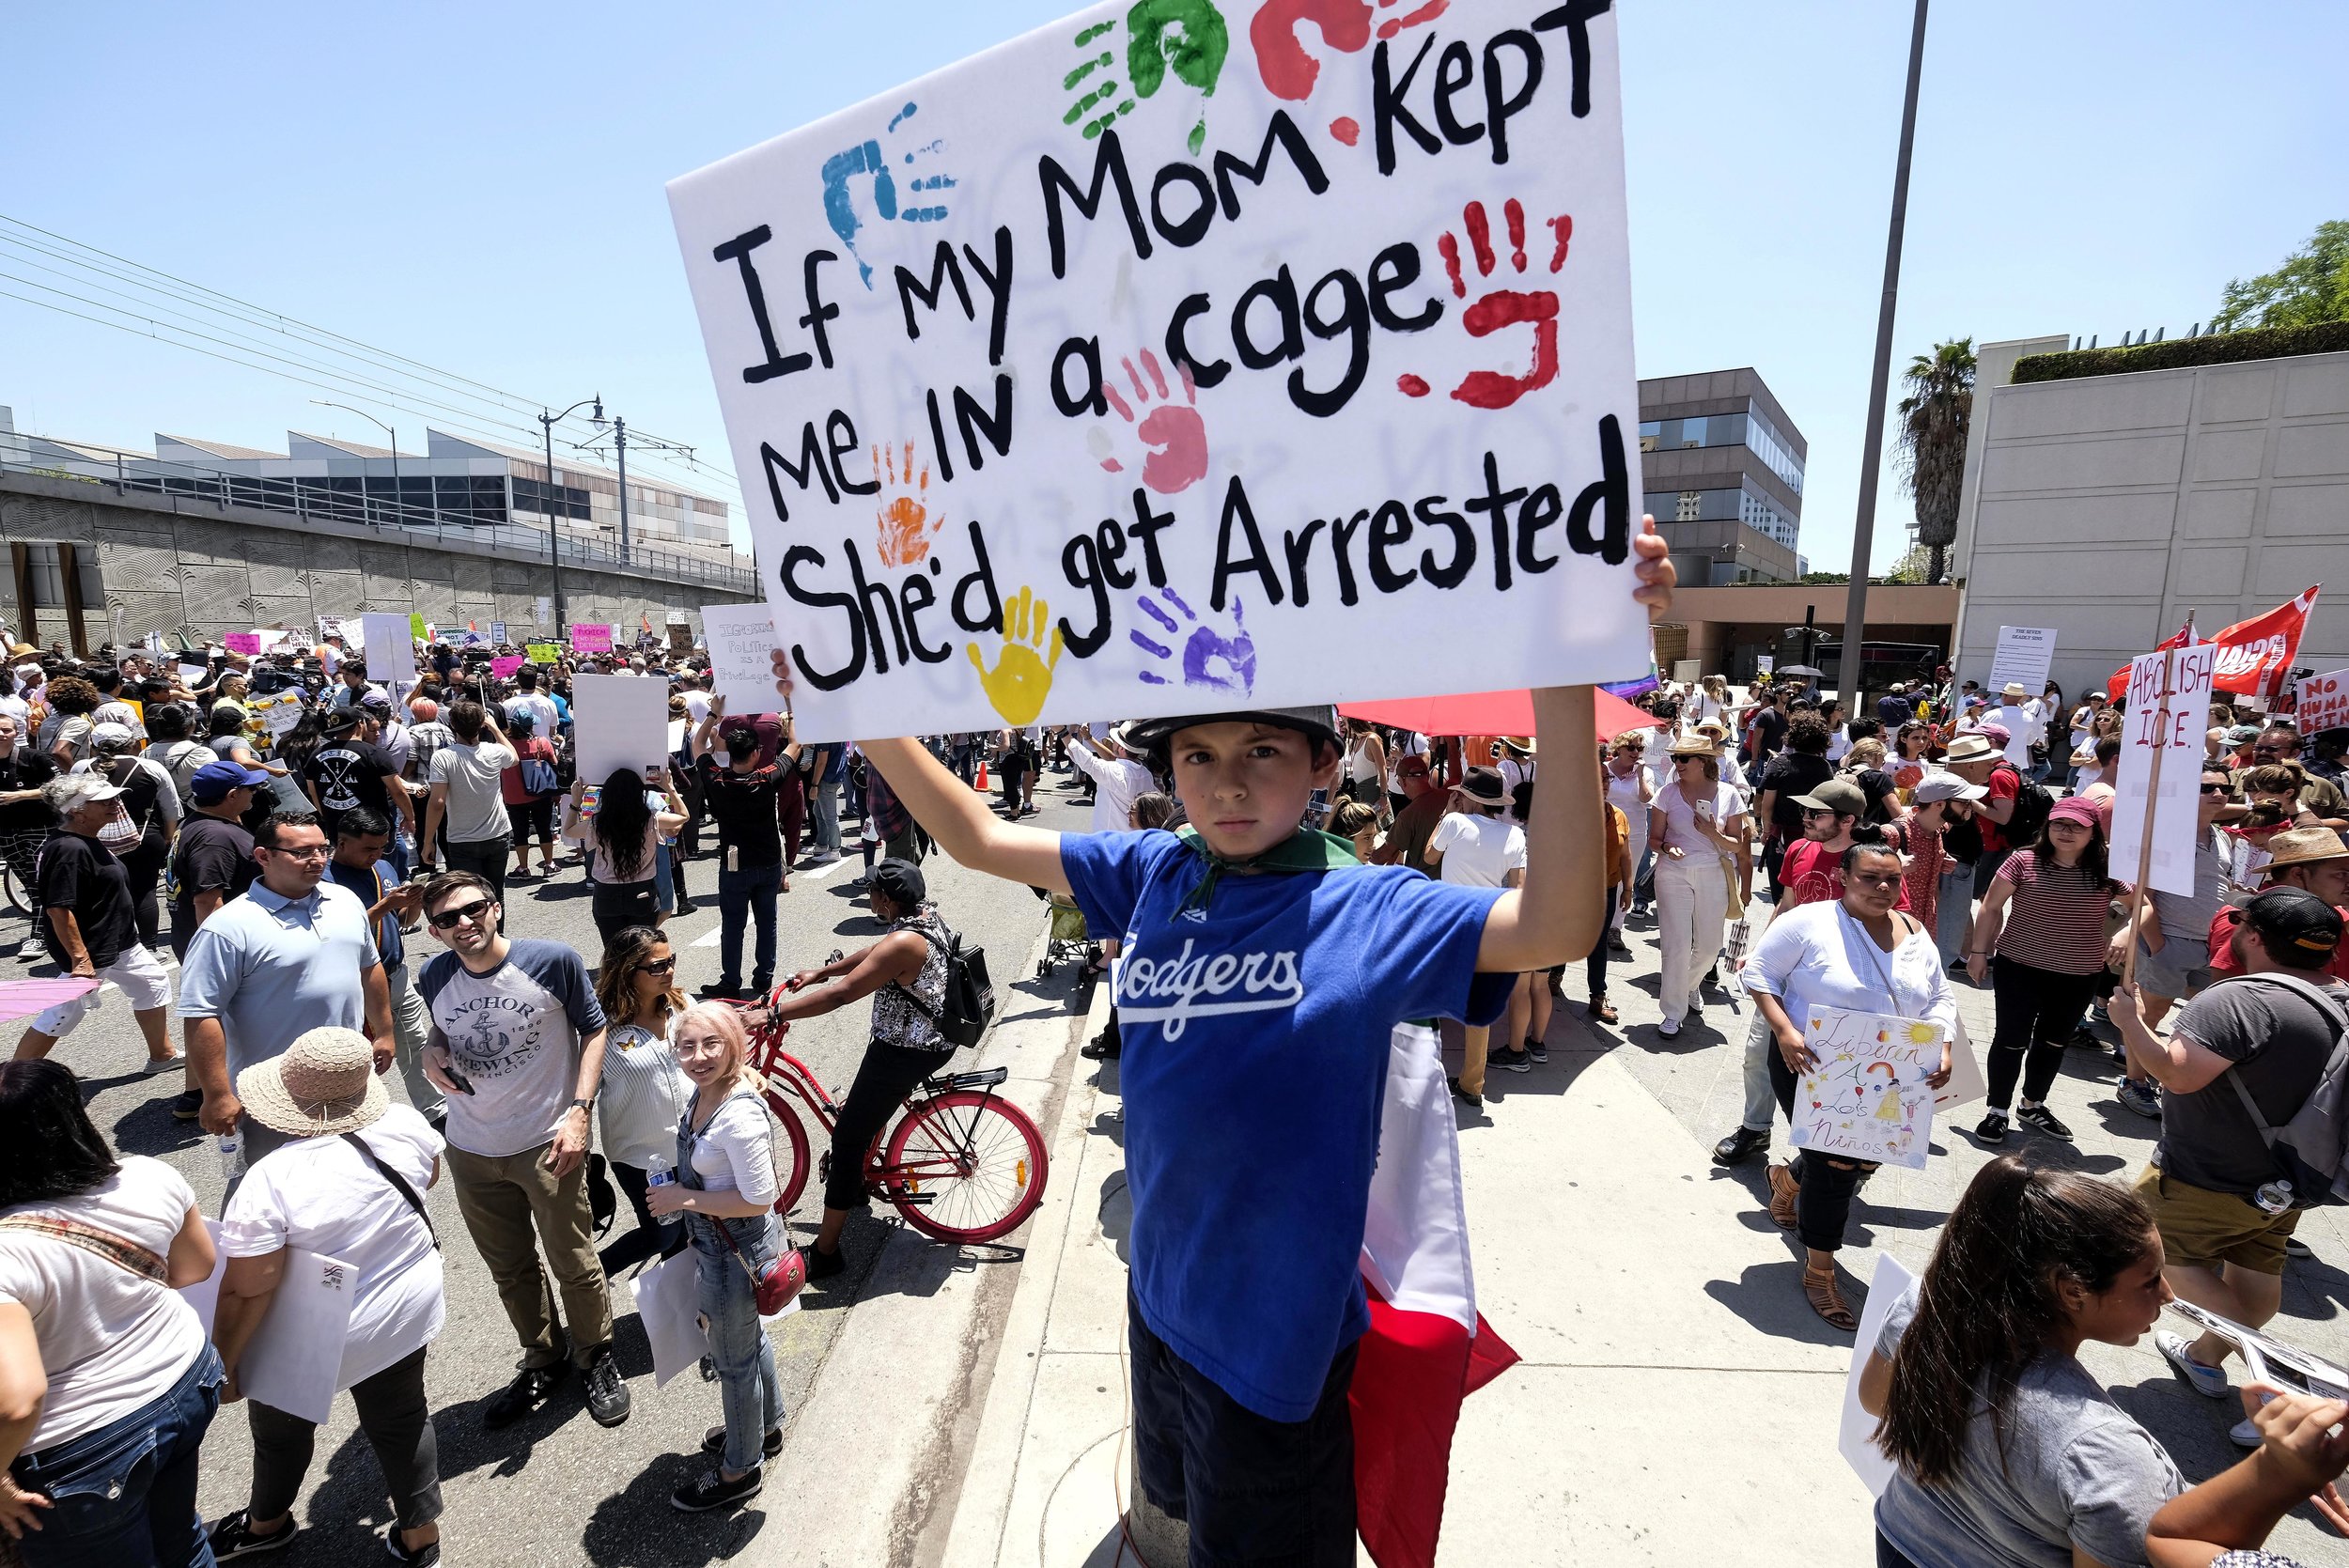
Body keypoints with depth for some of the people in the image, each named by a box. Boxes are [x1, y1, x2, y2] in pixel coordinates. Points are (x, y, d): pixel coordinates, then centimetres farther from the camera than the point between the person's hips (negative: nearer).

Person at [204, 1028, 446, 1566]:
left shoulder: (270, 1180, -29)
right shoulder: (404, 1124, -17)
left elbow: (246, 1291, -24)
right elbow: (430, 1176, 4)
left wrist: (225, 1362, -8)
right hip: (408, 1314, 4)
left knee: (280, 1428, 27)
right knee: (399, 1418, 24)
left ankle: (267, 1522, 53)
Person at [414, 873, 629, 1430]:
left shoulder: (553, 961, -17)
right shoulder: (435, 977, -4)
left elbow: (594, 1030, -7)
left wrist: (578, 1112, -15)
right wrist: (432, 1053, -9)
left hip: (547, 1144, -4)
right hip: (472, 1152, 4)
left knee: (575, 1265, 9)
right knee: (510, 1270, 21)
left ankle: (597, 1356, 35)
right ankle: (542, 1363, 44)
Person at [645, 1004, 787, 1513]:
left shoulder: (739, 1117, -34)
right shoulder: (704, 1094, -5)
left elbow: (758, 1200, -30)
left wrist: (685, 1199, -23)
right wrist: (680, 1194, 3)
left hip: (735, 1252, -9)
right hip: (722, 1244, 9)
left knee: (733, 1359, 14)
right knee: (748, 1338, 29)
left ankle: (741, 1470, 37)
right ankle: (766, 1426, 53)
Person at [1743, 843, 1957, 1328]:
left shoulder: (1916, 934, 3)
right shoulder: (1810, 923, -16)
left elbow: (1939, 998, 10)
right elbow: (1760, 972, -13)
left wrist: (1943, 1049, -7)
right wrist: (1784, 1032, -25)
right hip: (1812, 1067, -6)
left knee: (1863, 1158, 18)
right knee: (1834, 1167, -2)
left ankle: (1788, 1179, 51)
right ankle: (1819, 1274, 18)